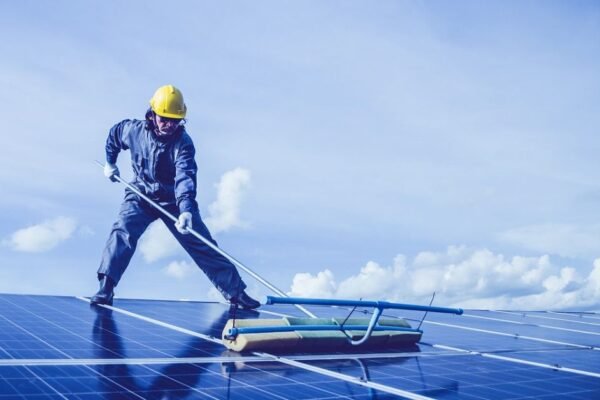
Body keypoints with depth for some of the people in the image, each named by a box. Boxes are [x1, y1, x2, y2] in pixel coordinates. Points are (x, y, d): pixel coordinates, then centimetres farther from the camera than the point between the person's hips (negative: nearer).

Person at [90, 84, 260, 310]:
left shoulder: (183, 143, -22)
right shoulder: (134, 130, -12)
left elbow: (185, 178, -37)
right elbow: (114, 134, 12)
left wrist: (186, 210, -52)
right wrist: (110, 163, 20)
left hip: (174, 201, -1)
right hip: (141, 196, 2)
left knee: (202, 245, -3)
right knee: (123, 232, -25)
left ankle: (235, 292, 5)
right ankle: (106, 287, -21)